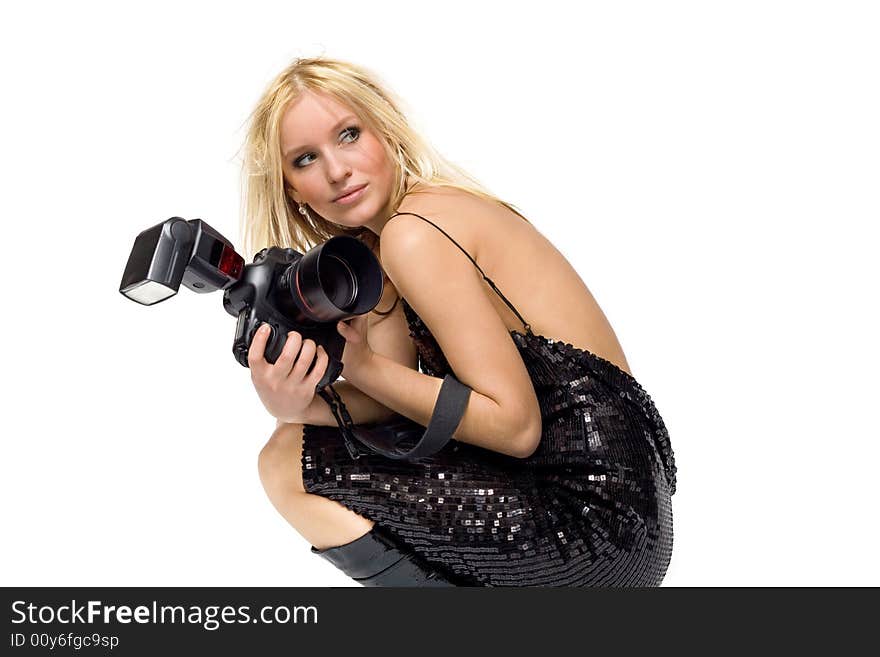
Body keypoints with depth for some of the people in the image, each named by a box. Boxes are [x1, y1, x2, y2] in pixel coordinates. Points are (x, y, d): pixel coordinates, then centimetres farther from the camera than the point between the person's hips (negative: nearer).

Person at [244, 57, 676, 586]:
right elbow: (394, 403, 6)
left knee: (287, 466, -10)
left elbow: (514, 425, -20)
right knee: (295, 442, 19)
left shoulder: (413, 233, -17)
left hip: (595, 518, -10)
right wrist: (299, 407, -12)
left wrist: (362, 367, -16)